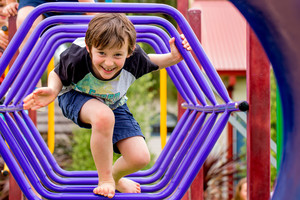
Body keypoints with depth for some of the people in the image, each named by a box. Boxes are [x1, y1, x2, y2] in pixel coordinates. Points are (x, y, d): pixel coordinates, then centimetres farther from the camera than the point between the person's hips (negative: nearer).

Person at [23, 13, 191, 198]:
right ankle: (104, 180, -14)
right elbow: (57, 75, -16)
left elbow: (149, 62, -7)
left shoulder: (134, 58, -33)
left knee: (140, 158, -12)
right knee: (103, 116, -41)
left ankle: (115, 177, 27)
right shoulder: (76, 59, -39)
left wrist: (172, 58, -25)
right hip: (76, 97, -3)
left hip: (113, 102, 3)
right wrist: (52, 90, -37)